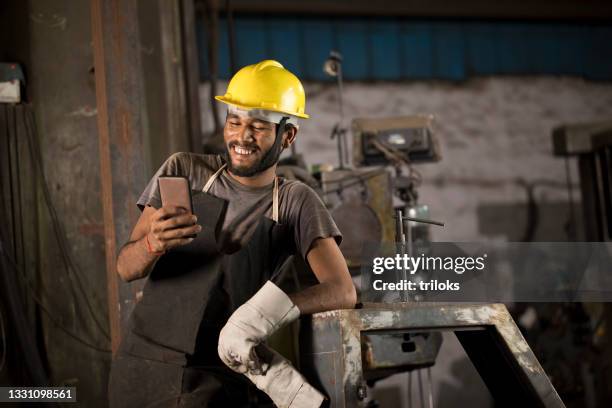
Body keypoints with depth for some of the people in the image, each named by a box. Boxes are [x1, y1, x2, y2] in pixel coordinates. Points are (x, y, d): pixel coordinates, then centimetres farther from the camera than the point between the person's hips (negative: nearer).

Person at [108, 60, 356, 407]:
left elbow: (343, 291, -12)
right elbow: (126, 268, 0)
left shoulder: (296, 202, -1)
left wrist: (260, 316, -27)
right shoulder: (183, 171, 3)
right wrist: (153, 244, -23)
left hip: (219, 378, -1)